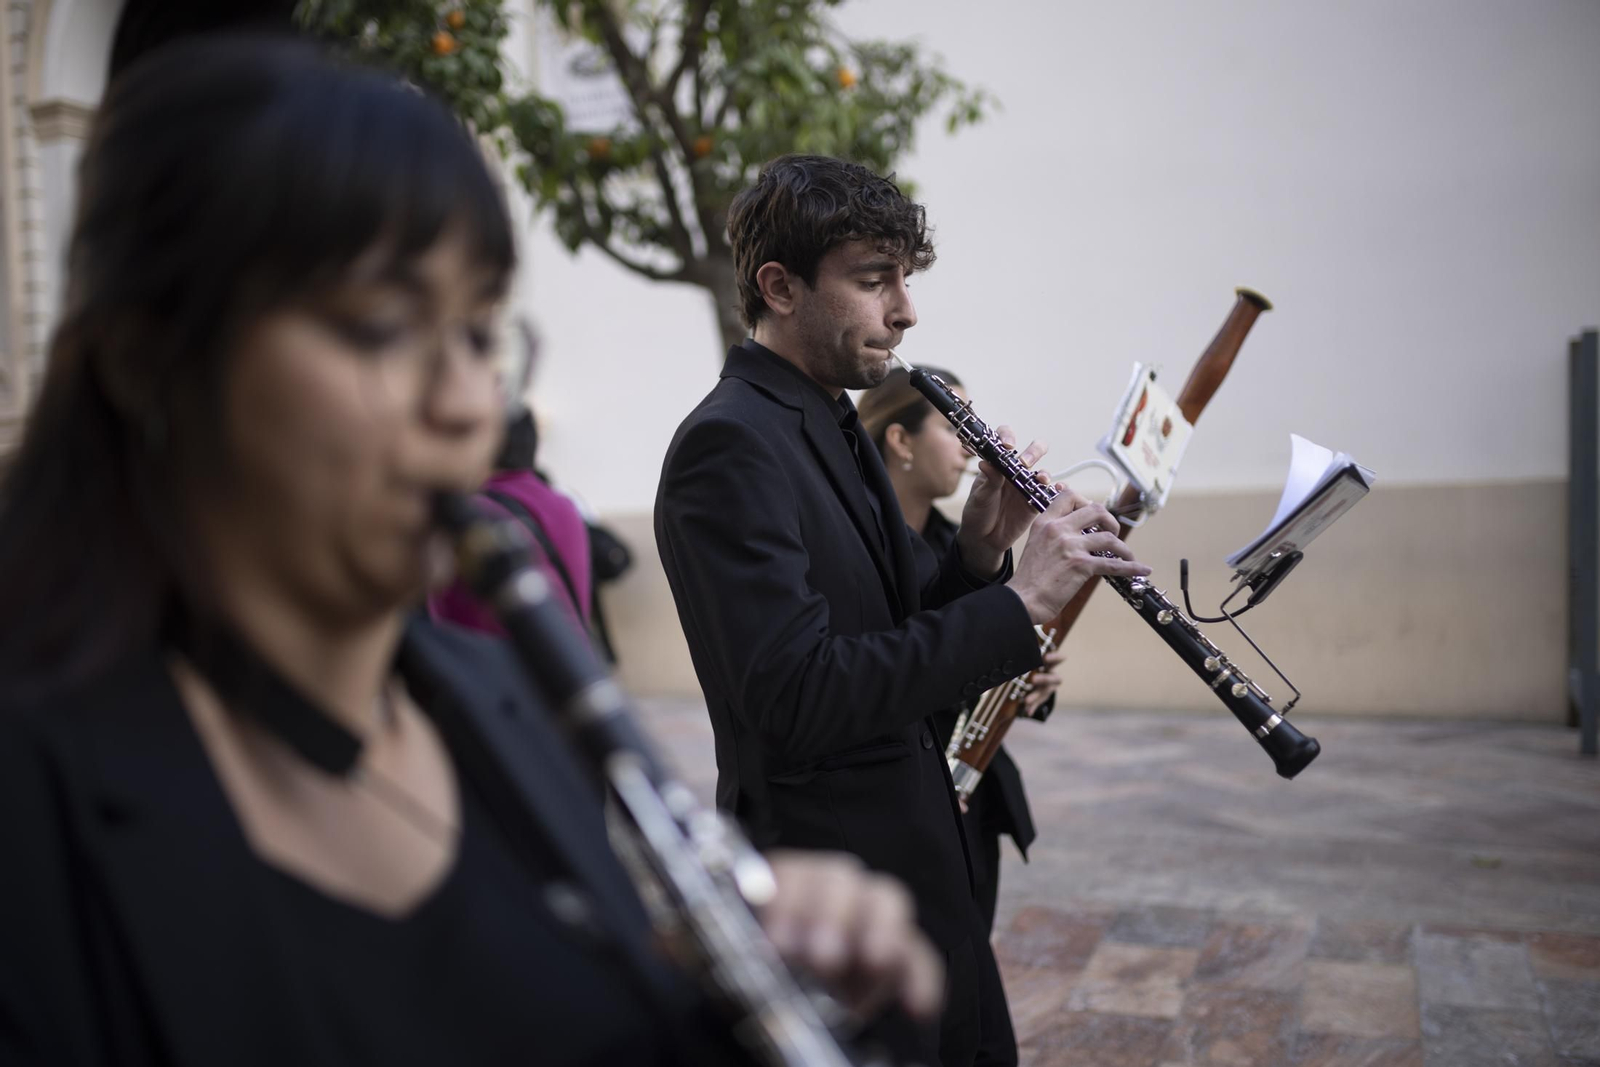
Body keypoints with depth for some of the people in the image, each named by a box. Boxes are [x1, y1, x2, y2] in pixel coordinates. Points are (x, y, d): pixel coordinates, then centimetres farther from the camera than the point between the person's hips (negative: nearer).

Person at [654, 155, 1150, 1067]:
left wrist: (980, 554, -7)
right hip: (835, 889, -9)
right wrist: (1016, 601, -26)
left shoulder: (836, 428, 10)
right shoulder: (729, 445, -20)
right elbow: (797, 695, -29)